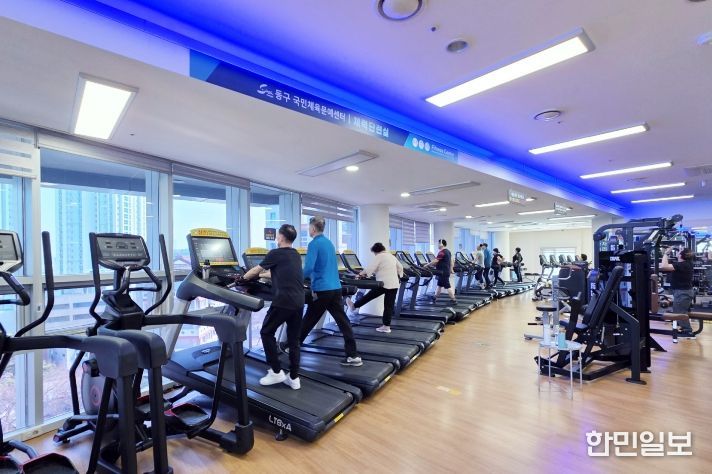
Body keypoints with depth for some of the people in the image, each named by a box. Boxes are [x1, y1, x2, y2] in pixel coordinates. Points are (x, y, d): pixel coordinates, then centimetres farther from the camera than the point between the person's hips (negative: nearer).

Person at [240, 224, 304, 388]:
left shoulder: (275, 253, -4)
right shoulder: (296, 255, 17)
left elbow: (256, 270, 10)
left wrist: (243, 278, 29)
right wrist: (262, 275, 42)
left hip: (283, 301, -7)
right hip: (299, 302, 7)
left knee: (266, 333, 12)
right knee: (294, 340, 13)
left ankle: (276, 372, 14)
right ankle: (294, 378, 17)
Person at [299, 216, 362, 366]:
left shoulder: (314, 244, -10)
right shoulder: (329, 243, 16)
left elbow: (309, 268, -21)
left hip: (322, 289, -7)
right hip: (336, 288, 7)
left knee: (308, 321, 9)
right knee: (342, 321, 4)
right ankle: (353, 355, 5)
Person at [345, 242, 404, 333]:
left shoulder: (379, 257, -6)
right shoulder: (392, 256, 17)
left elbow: (370, 268, -11)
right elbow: (400, 267, 23)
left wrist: (361, 274, 2)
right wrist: (399, 276, 33)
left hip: (383, 284, -7)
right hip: (394, 284, 7)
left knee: (369, 296, 10)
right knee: (389, 305, 5)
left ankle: (354, 306, 26)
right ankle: (386, 326, 9)